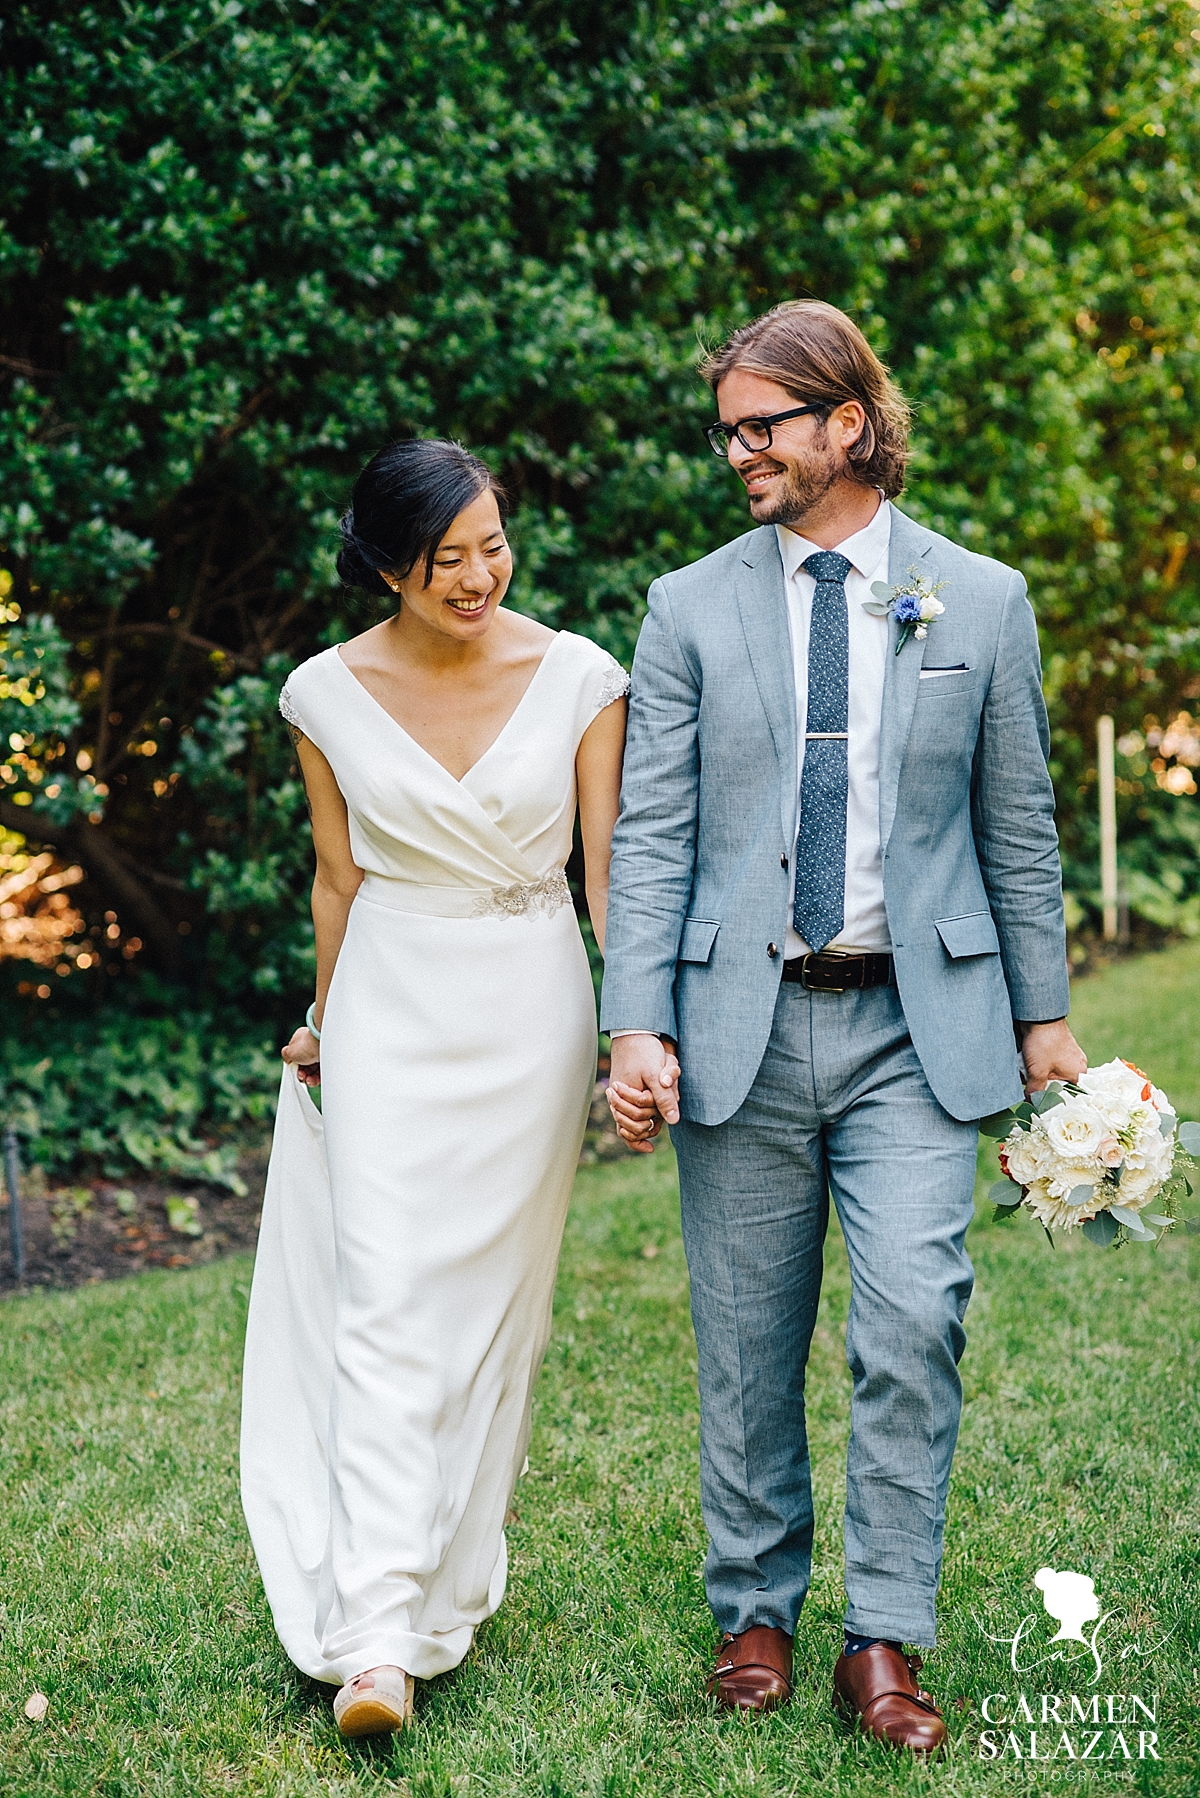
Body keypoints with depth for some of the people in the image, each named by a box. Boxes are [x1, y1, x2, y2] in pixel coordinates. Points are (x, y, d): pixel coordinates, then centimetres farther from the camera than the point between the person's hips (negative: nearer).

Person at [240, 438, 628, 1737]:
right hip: (392, 1009, 0)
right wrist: (325, 1024, 18)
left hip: (532, 1011, 1)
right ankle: (377, 1636, -9)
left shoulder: (578, 679, -6)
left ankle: (455, 1581, 26)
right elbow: (338, 873, 9)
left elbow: (610, 867, -3)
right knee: (385, 1308, -9)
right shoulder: (330, 695, -4)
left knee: (495, 1307, 9)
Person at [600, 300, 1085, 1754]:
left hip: (916, 1025, -1)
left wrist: (1043, 1014, 11)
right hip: (742, 1023, 1)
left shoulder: (981, 601, 6)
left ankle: (884, 1643, 3)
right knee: (746, 1349, 8)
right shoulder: (690, 609, 6)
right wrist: (635, 1027, -8)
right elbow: (650, 838, 1)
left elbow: (1018, 829, 10)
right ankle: (754, 1614, 24)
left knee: (914, 1323, -10)